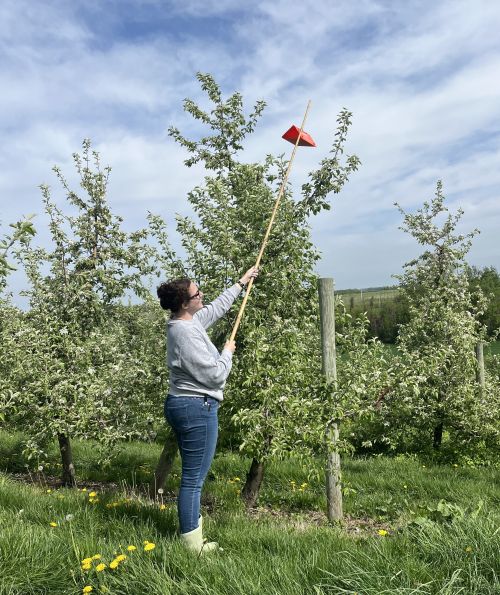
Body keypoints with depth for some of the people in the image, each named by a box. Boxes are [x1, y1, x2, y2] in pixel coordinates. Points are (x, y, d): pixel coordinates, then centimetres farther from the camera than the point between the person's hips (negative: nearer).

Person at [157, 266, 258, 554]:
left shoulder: (188, 321, 7)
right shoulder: (186, 334, -23)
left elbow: (216, 308, 26)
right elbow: (216, 375, -20)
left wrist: (241, 283, 34)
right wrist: (228, 352, -1)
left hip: (184, 405, 11)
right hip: (197, 408, -11)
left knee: (194, 475, 21)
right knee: (194, 477, 0)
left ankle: (192, 533, 35)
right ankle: (192, 543, 12)